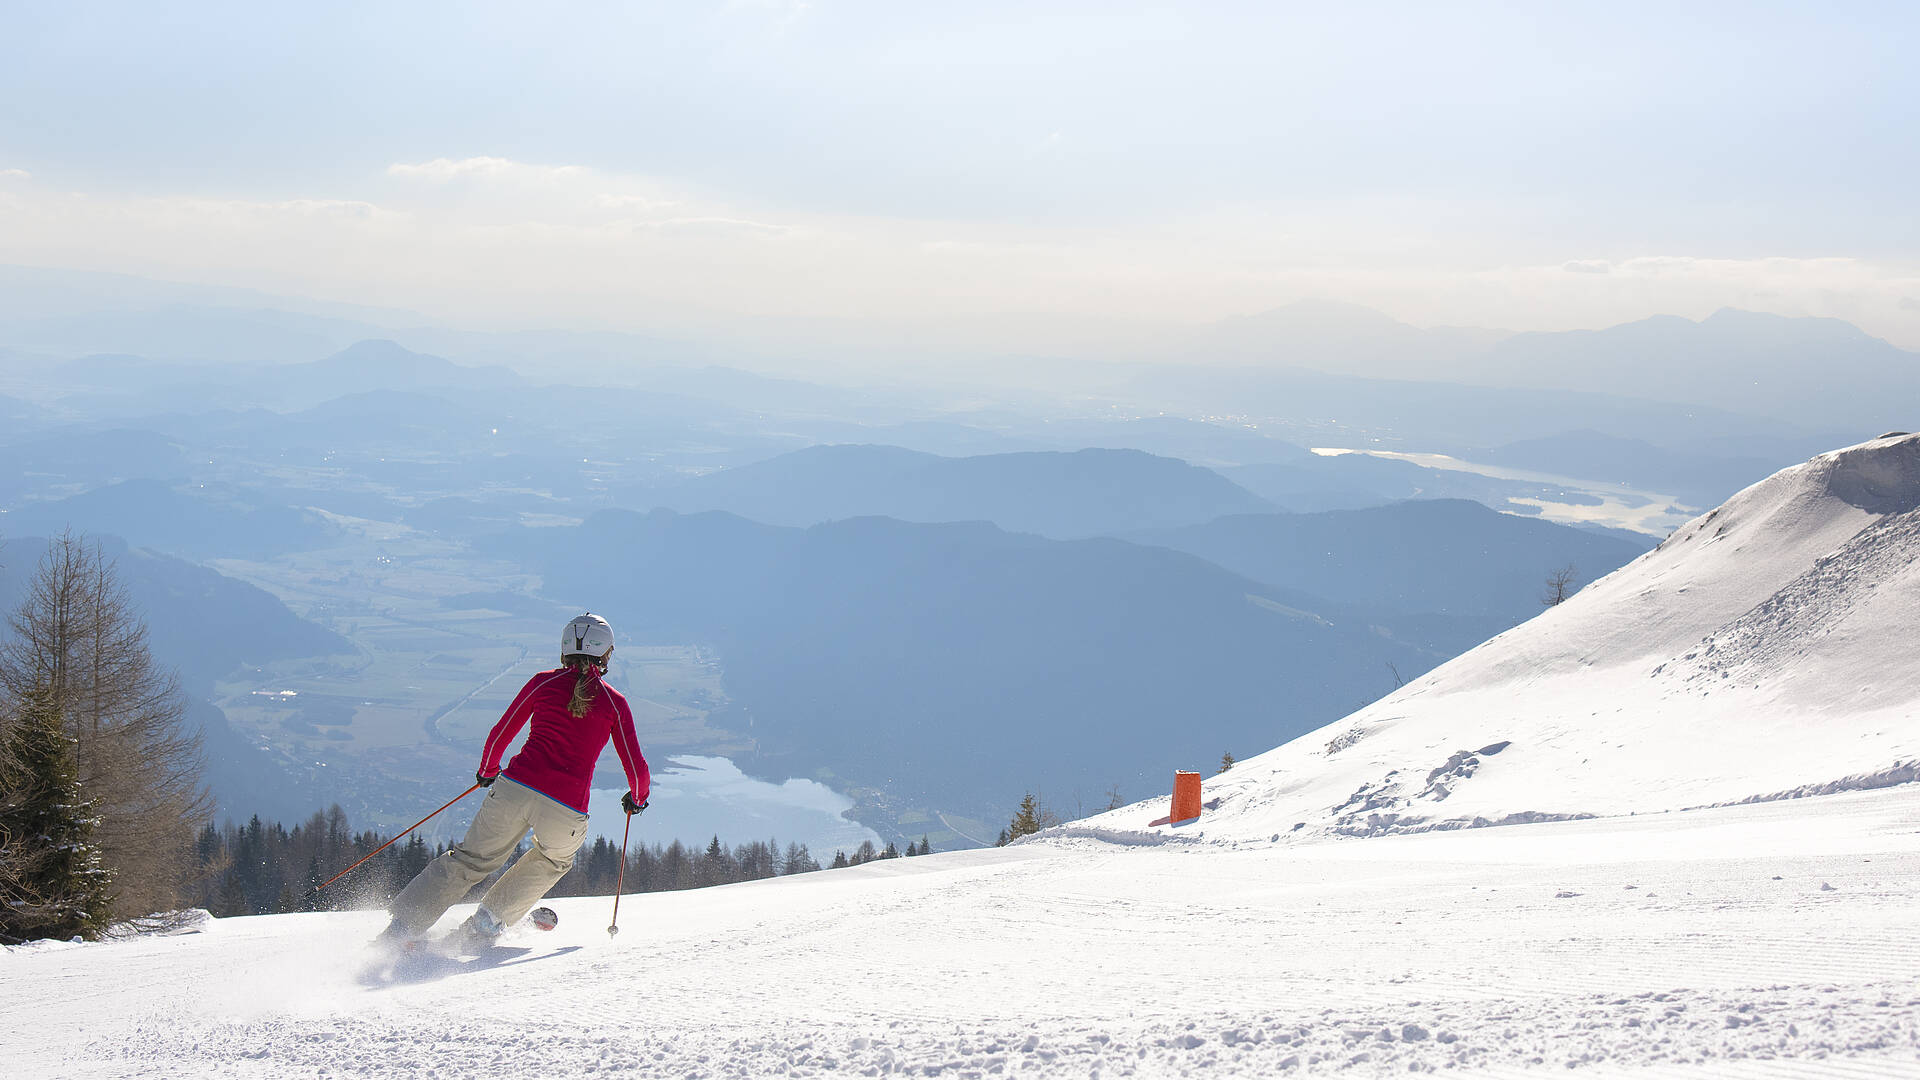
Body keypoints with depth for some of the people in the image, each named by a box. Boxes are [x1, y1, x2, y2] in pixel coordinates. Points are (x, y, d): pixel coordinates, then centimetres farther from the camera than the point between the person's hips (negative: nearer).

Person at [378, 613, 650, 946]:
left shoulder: (544, 682, 8)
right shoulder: (615, 703, 5)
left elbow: (500, 734, 14)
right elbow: (637, 768, 7)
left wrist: (488, 770, 34)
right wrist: (637, 797, 29)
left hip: (514, 791, 1)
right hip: (566, 812, -1)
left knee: (470, 860, 20)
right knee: (553, 862, 32)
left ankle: (403, 924, 10)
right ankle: (489, 921, 24)